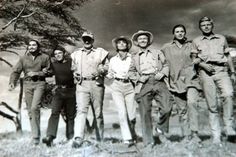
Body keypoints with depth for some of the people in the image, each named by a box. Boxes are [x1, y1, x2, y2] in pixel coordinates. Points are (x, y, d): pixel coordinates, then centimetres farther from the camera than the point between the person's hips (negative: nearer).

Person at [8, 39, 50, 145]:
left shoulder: (45, 57, 4)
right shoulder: (23, 58, 10)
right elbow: (16, 71, 5)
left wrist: (37, 73, -10)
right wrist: (12, 82, -10)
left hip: (39, 84, -3)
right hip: (27, 84, 3)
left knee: (35, 107, -18)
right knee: (30, 110, 4)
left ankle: (36, 136, -9)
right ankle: (35, 134, 16)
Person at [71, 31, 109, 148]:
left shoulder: (100, 52, 11)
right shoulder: (76, 54, 17)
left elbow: (107, 67, 7)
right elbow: (73, 68, 25)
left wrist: (100, 71, -13)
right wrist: (75, 74, 4)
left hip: (96, 84, -1)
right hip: (82, 84, 1)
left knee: (98, 111, 6)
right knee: (81, 110, -14)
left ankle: (100, 137, 21)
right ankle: (78, 138, -19)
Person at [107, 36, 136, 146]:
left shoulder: (132, 58, 7)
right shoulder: (113, 60, 14)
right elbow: (109, 75, 21)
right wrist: (111, 75, 0)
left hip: (129, 86, -1)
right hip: (117, 86, 1)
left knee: (131, 115, -3)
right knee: (122, 112, -12)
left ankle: (132, 134, 25)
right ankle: (127, 138, -6)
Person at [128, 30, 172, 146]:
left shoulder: (157, 53, 22)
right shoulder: (135, 57, 22)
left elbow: (165, 65, 18)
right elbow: (131, 72, 18)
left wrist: (162, 74, -2)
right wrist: (139, 78, 0)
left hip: (158, 82, 0)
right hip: (143, 85, 0)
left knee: (166, 108, -14)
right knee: (145, 113, -4)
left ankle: (161, 129, 15)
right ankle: (148, 141, 5)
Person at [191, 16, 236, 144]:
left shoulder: (222, 38, 20)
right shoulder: (196, 41, 16)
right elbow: (194, 59, 11)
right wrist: (203, 65, -9)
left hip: (222, 71, 1)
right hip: (206, 73, -1)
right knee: (212, 104, -4)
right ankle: (216, 135, 3)